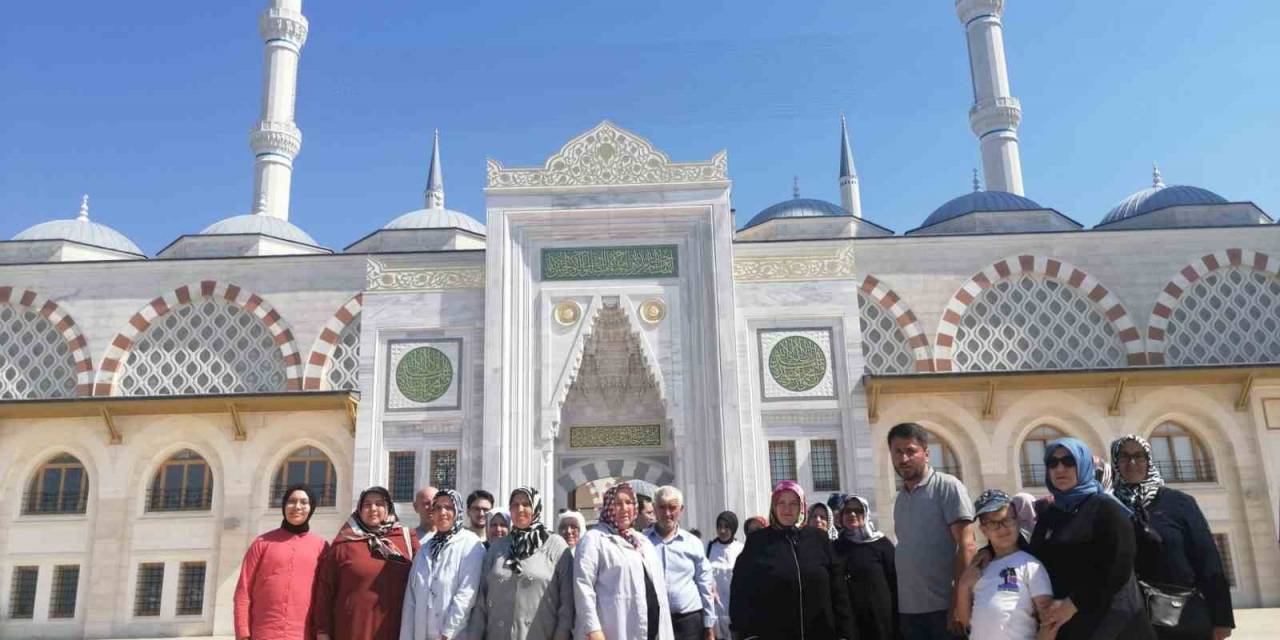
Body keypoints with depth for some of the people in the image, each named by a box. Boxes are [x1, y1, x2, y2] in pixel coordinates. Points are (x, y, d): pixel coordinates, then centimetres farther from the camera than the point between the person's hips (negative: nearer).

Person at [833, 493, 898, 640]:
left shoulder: (881, 544, 1)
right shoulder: (835, 547, 9)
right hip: (847, 623, 2)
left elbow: (895, 584, -2)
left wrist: (896, 623, -7)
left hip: (880, 621, -2)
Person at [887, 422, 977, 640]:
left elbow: (967, 546, -11)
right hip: (909, 609, 6)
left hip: (944, 606, -5)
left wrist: (959, 604, -17)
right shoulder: (900, 498, 12)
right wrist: (898, 604, 9)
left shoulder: (947, 486, -6)